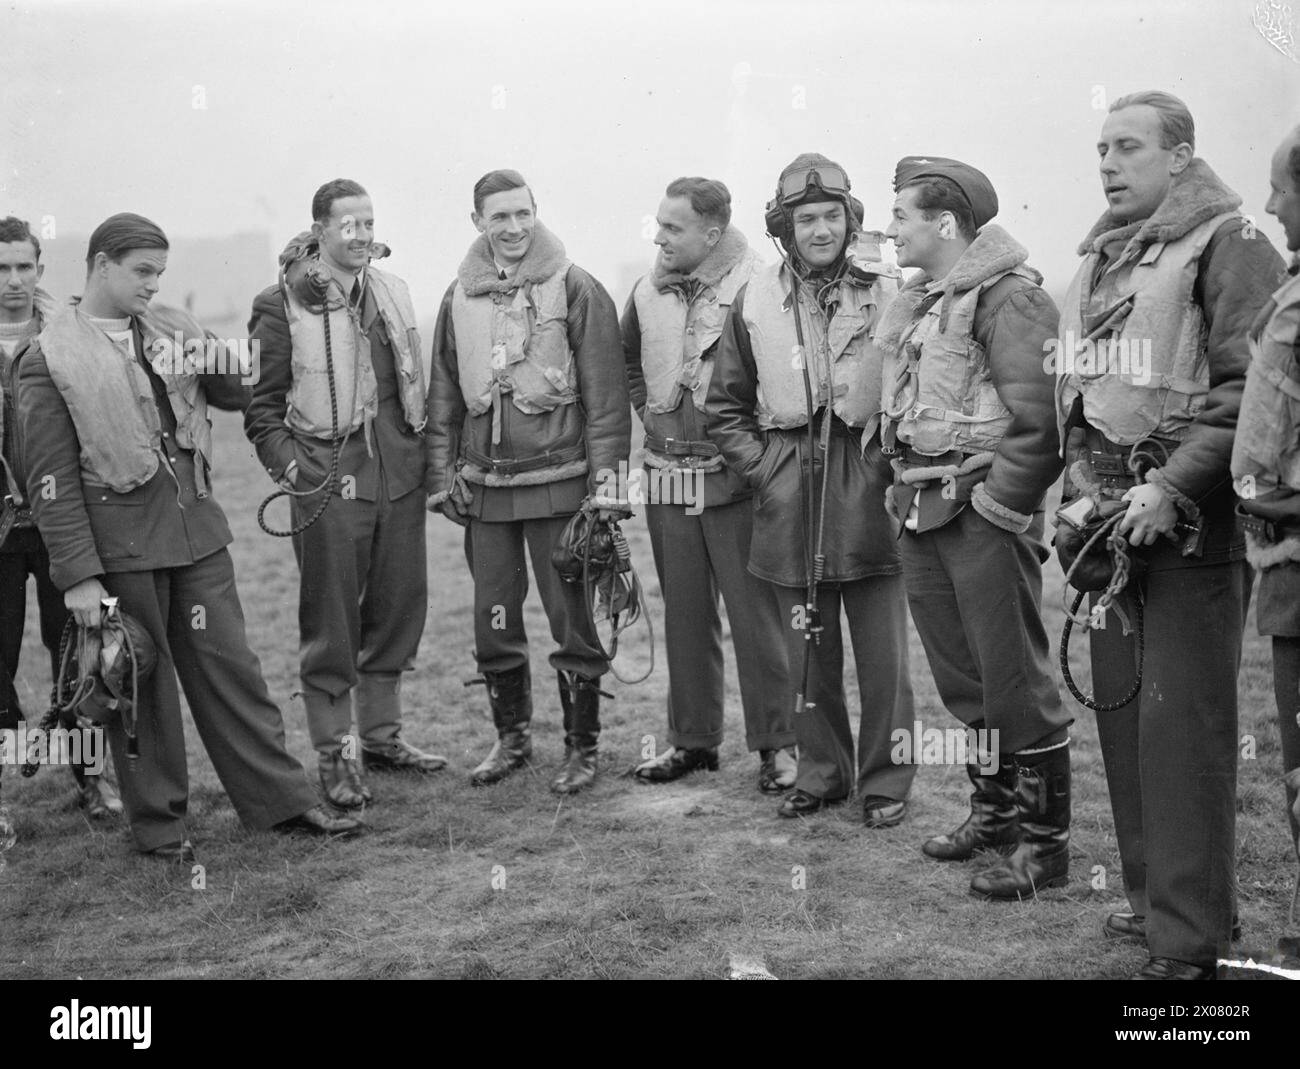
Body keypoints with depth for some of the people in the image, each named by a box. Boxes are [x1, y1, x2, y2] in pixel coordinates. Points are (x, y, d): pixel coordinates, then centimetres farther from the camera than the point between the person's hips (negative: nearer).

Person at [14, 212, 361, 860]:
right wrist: (77, 575, -12)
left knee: (229, 666, 9)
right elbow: (52, 481, -8)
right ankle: (158, 825, 20)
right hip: (120, 544, -5)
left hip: (196, 527, 5)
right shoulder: (49, 358, -6)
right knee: (142, 683, 6)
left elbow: (235, 396, 13)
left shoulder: (166, 335, 10)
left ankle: (281, 800, 15)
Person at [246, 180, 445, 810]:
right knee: (331, 625, 0)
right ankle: (335, 757, 10)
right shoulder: (282, 306, -6)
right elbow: (261, 405, -3)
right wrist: (291, 467, -14)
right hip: (329, 487, -6)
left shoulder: (392, 292, 11)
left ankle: (381, 737, 28)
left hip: (399, 479, 6)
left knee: (399, 609, 13)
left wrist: (421, 452, 14)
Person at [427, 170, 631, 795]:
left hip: (557, 480, -4)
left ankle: (581, 747, 14)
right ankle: (511, 737, 27)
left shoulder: (574, 289, -4)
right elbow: (443, 394, 15)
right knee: (493, 621, 10)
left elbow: (605, 391, -5)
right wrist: (442, 474, 9)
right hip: (484, 487, 4)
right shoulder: (459, 297, 9)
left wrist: (606, 477, -10)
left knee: (571, 619, 1)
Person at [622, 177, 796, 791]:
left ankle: (775, 745, 10)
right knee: (684, 615, 13)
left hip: (734, 479, -6)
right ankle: (692, 739, 24)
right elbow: (627, 362, 24)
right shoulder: (647, 294, 6)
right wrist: (649, 413, 13)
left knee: (756, 614, 0)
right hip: (667, 480, 6)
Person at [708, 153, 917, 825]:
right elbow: (725, 407, 13)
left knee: (882, 655, 3)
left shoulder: (886, 294, -2)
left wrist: (889, 465, -5)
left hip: (868, 498, -2)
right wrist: (761, 466, 3)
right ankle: (822, 774, 26)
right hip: (787, 501, 3)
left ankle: (886, 781, 17)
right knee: (808, 653, 12)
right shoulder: (755, 300, 5)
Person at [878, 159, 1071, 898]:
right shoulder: (919, 304, 15)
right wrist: (908, 489, 13)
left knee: (1015, 679, -2)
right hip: (925, 515, 9)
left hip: (984, 512, -9)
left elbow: (1039, 419, -19)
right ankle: (996, 809, 31)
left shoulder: (1008, 295, -12)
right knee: (963, 677, 16)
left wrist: (998, 503, -17)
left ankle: (1046, 840, 8)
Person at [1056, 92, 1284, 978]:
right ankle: (1151, 894, 25)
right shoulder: (1101, 257, 17)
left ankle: (1190, 939, 2)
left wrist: (1171, 488, -20)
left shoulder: (1227, 242, -6)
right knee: (1121, 711, 11)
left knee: (1182, 723, -6)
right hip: (1108, 520, 7)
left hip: (1191, 523, -7)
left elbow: (1247, 389, -14)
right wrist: (1083, 489, 11)